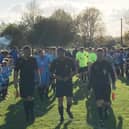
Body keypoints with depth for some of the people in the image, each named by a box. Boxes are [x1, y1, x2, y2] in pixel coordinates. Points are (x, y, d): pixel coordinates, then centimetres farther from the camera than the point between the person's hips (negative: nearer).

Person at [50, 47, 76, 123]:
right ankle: (61, 116, 17)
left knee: (69, 100, -2)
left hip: (68, 82, 0)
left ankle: (68, 110, 31)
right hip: (59, 83, 1)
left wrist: (69, 77, -13)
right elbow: (51, 72, 6)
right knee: (60, 101, 3)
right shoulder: (55, 62, -2)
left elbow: (74, 71, 2)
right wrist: (56, 76, -15)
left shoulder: (70, 60, -4)